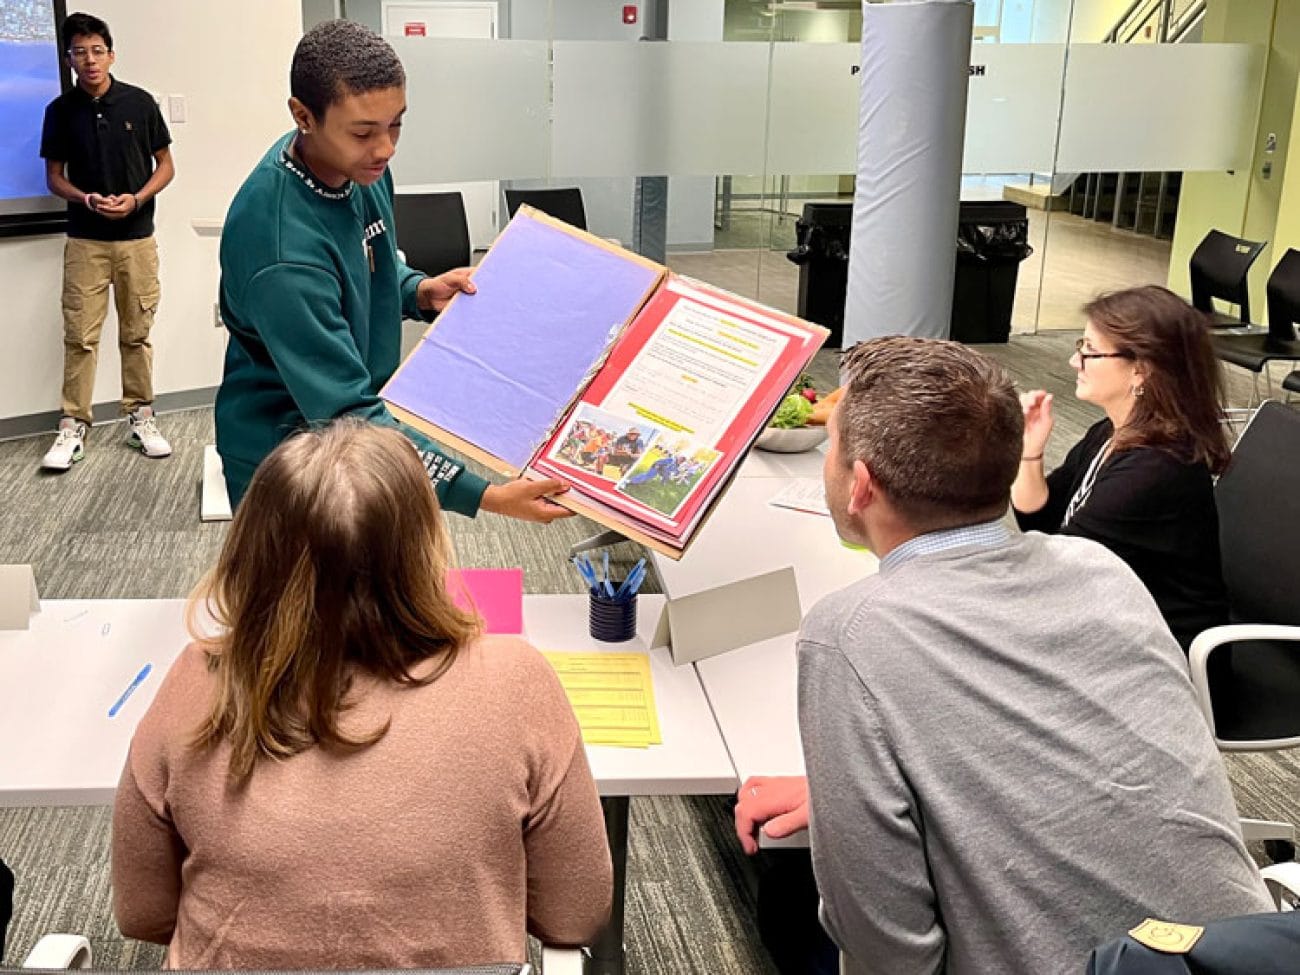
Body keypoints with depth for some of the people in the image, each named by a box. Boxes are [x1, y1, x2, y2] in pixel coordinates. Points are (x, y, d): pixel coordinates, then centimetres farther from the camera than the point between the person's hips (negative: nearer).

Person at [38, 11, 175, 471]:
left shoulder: (139, 102, -2)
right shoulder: (61, 110, 1)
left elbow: (165, 165, 4)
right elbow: (54, 177, 7)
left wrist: (136, 199, -12)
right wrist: (87, 199, -14)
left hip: (137, 238, 0)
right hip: (85, 240, 0)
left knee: (137, 334, 7)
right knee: (80, 336, -1)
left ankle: (140, 416, 18)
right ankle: (73, 427, 6)